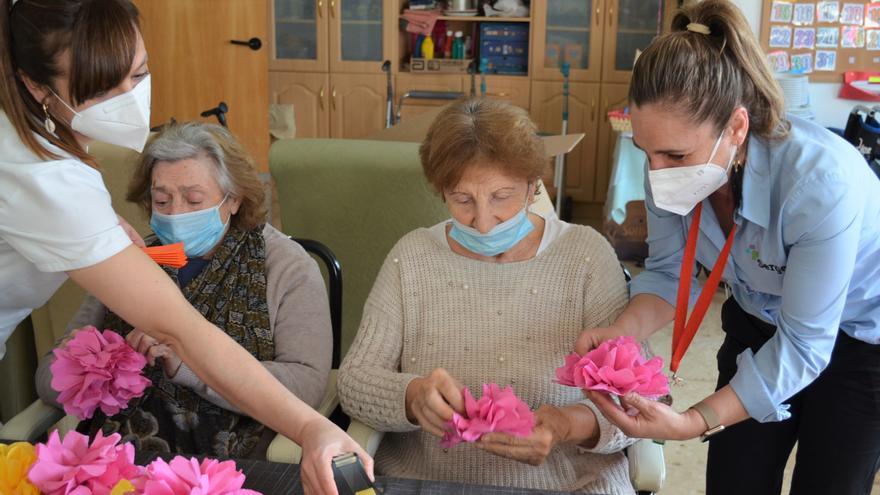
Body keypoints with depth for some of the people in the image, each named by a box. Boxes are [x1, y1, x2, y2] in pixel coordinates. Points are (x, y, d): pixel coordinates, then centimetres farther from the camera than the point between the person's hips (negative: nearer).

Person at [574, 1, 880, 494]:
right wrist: (623, 329, -33)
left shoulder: (821, 181, -39)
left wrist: (696, 422, -42)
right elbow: (668, 271, -11)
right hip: (760, 324, 4)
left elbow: (803, 345, -32)